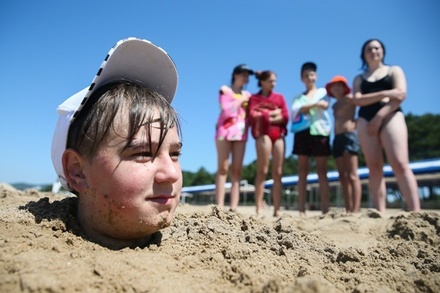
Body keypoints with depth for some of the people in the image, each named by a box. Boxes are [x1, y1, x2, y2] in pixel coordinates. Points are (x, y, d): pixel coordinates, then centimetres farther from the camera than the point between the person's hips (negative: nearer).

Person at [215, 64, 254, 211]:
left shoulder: (247, 94, 20)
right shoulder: (225, 90, 7)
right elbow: (226, 109, -9)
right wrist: (241, 100, -1)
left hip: (241, 133, 4)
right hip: (225, 131, -4)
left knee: (237, 170, -3)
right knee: (223, 168, -6)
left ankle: (233, 207, -3)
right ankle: (219, 206, -7)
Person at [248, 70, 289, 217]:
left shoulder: (280, 97, 18)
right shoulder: (254, 98, 11)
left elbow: (285, 117, 5)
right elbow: (253, 116, -6)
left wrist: (264, 116, -3)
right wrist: (273, 113, -3)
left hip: (279, 135, 3)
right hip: (263, 134, -3)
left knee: (278, 173, 0)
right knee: (262, 171, -7)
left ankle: (277, 210, 3)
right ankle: (259, 208, -5)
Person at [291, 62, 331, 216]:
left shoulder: (323, 91, 16)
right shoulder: (298, 97, 19)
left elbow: (324, 105, -4)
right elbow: (295, 111, -2)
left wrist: (305, 108, -2)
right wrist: (314, 105, -12)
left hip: (319, 131, -2)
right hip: (302, 132, 2)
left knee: (322, 171, -3)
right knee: (302, 171, -1)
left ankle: (325, 210, -3)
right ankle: (301, 210, 0)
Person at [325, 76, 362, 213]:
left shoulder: (349, 98, 4)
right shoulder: (335, 105, 23)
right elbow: (337, 121, 17)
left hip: (349, 136, -8)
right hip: (337, 138, 8)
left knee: (352, 175, -12)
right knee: (343, 177, 3)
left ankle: (356, 210, -12)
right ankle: (348, 209, 4)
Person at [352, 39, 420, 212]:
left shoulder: (394, 70, 17)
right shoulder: (359, 78, 22)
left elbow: (401, 94, 0)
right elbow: (357, 100, 2)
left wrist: (380, 116, -12)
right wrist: (385, 94, -10)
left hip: (391, 116, -2)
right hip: (366, 120, 3)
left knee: (400, 164, -18)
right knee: (374, 167, -5)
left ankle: (416, 212, -20)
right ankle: (380, 213, -7)